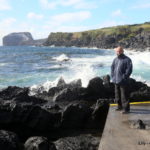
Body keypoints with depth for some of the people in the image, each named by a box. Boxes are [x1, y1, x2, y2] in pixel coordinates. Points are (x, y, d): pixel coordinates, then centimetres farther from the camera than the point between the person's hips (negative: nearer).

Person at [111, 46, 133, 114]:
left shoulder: (127, 59, -9)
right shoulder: (115, 59, 10)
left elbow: (129, 69, -13)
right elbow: (112, 67, 17)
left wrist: (124, 77, -16)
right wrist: (112, 75, 6)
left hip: (123, 81, -7)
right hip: (116, 80, 7)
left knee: (124, 95, -5)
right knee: (117, 94, 16)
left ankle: (126, 108, 4)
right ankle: (120, 106, 31)